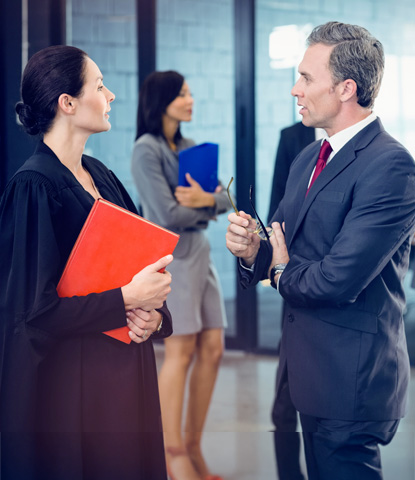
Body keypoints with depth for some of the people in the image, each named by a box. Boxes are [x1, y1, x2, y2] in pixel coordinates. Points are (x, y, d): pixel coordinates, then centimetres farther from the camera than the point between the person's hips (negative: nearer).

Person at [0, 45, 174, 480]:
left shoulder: (100, 175, 9)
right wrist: (126, 300, -18)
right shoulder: (35, 186, -16)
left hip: (126, 370, 8)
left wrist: (154, 313, -5)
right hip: (72, 377, -8)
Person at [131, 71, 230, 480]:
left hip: (199, 253, 7)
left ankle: (193, 447, 13)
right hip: (168, 256, -7)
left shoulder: (189, 147, 15)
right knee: (181, 351, -7)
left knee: (211, 349, 4)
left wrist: (205, 199, -12)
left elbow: (225, 198, 10)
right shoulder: (146, 150, -8)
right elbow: (168, 214, -16)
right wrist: (207, 207, 0)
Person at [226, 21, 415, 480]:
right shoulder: (308, 158, 11)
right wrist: (251, 249, -10)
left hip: (351, 379, -8)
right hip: (309, 368, 9)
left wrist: (283, 272, -6)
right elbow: (280, 247, 14)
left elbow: (337, 280, -26)